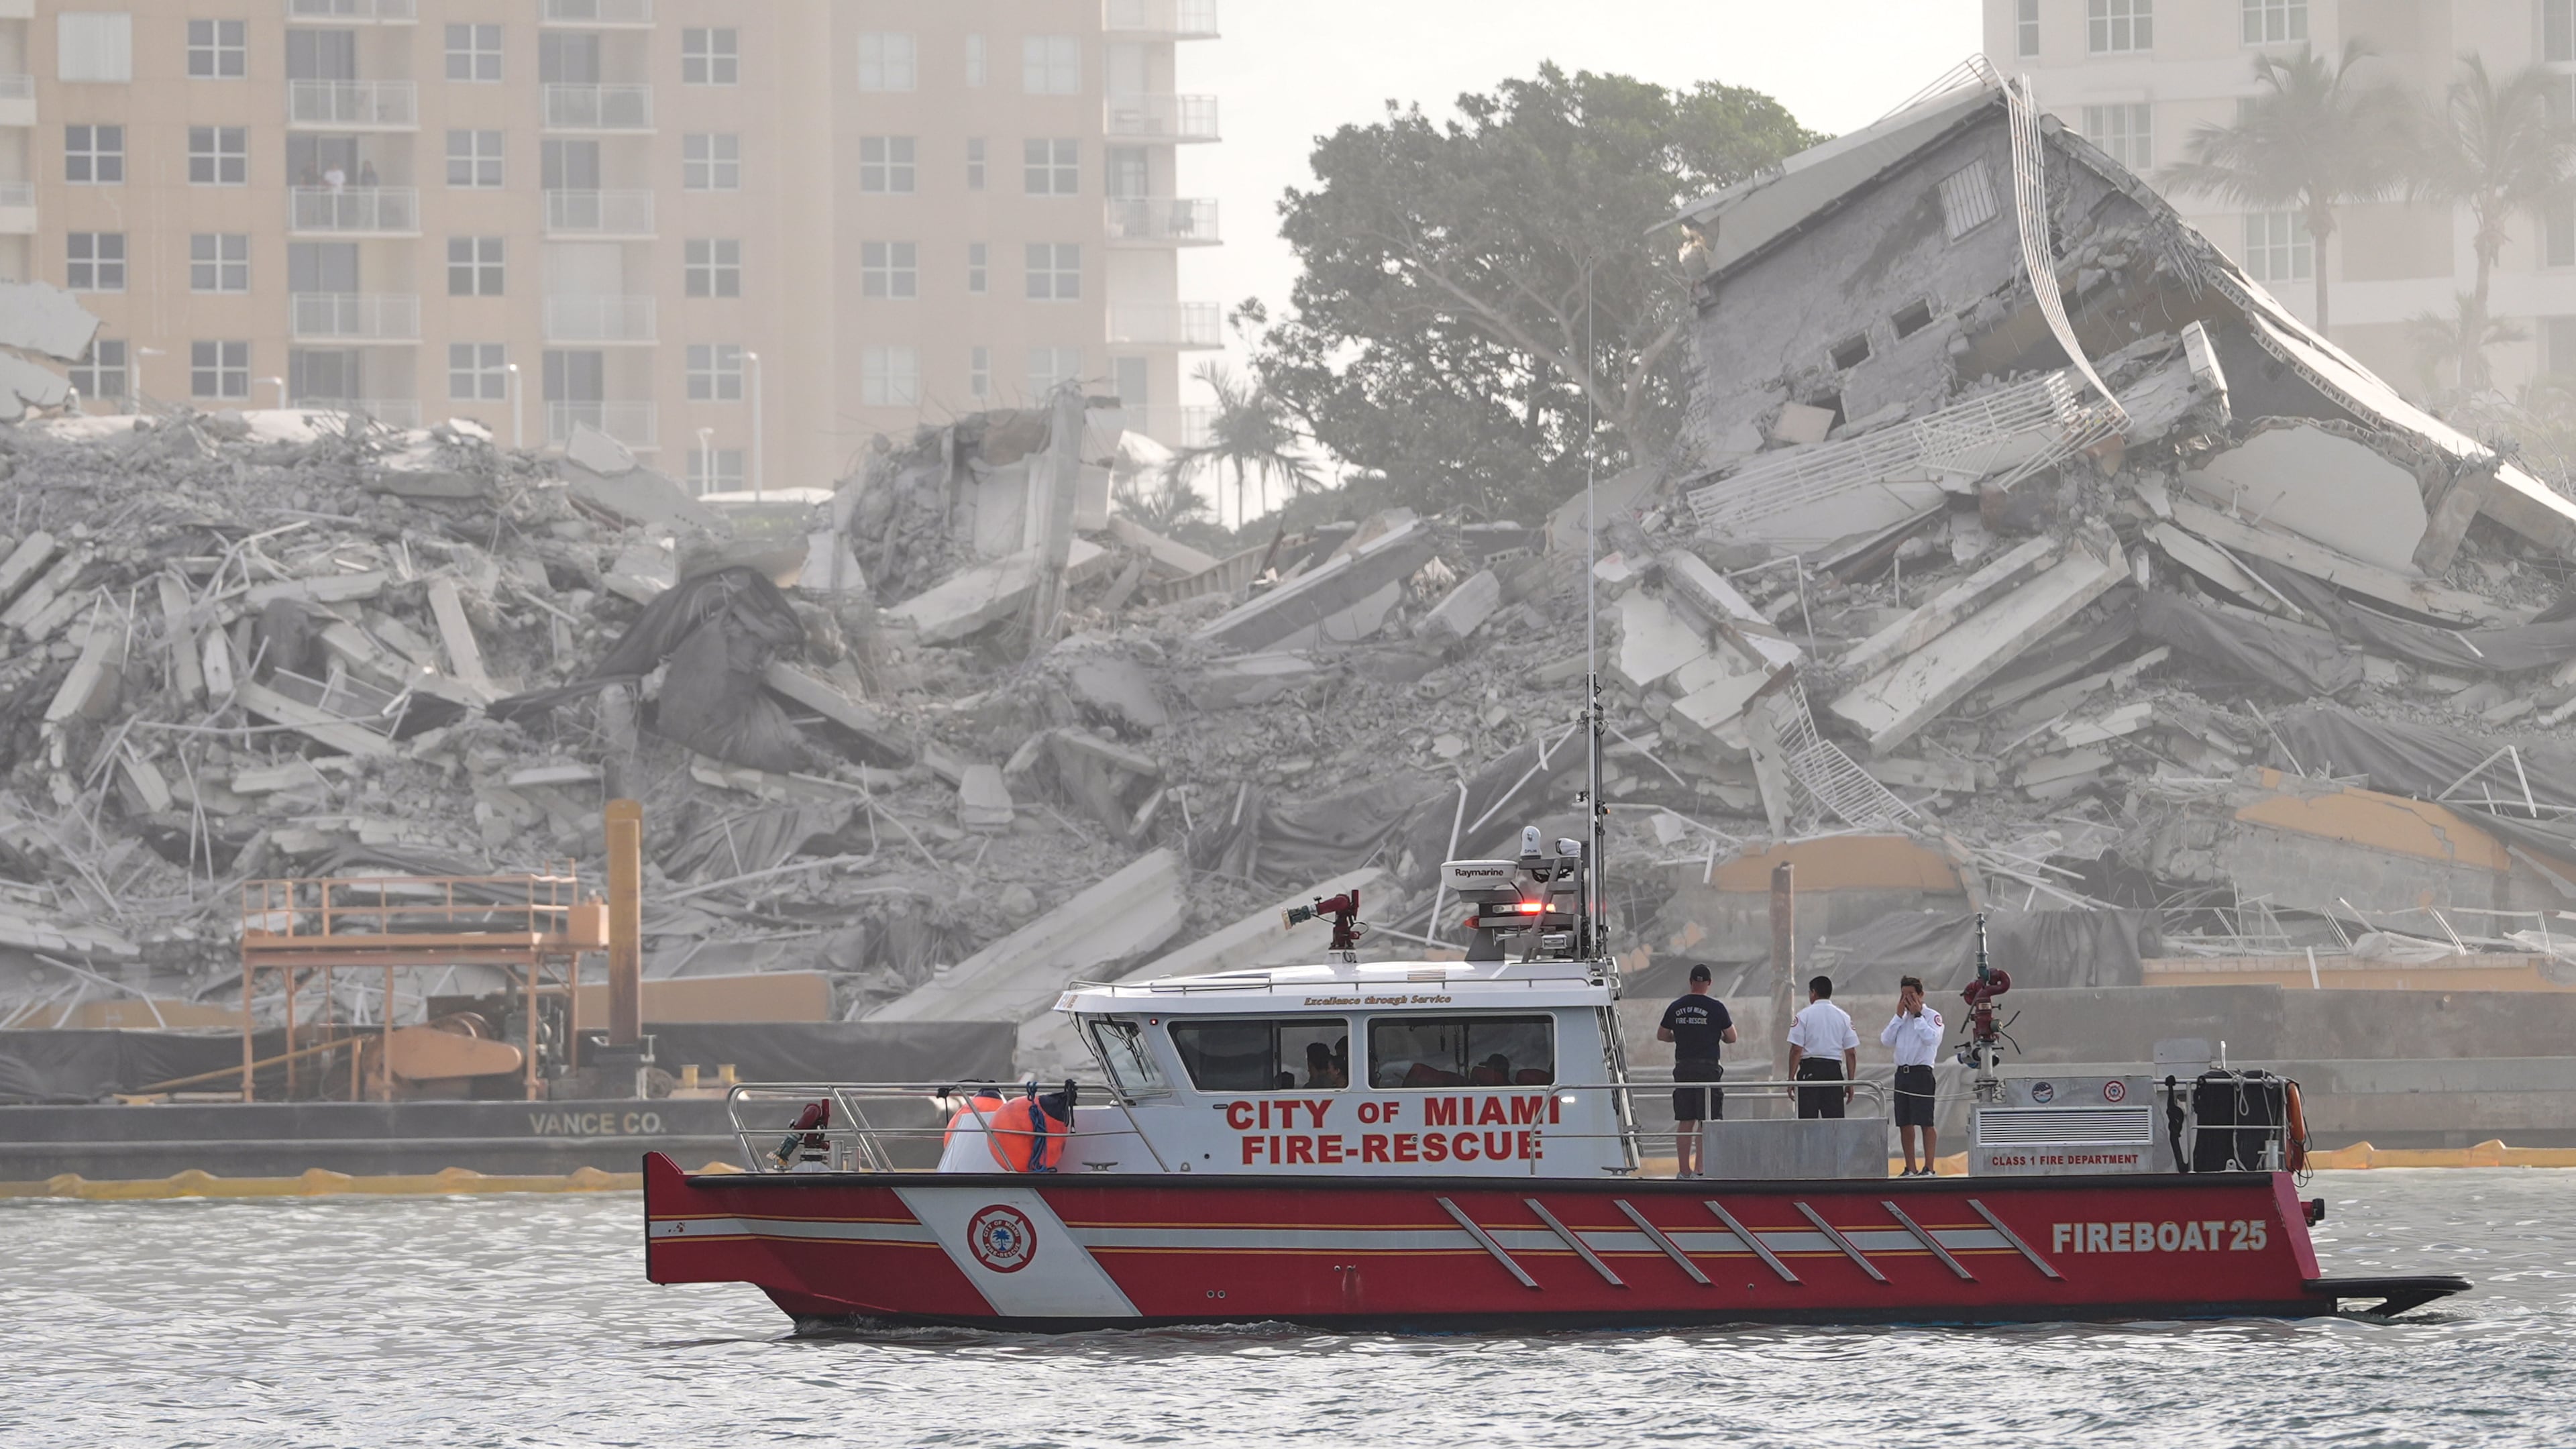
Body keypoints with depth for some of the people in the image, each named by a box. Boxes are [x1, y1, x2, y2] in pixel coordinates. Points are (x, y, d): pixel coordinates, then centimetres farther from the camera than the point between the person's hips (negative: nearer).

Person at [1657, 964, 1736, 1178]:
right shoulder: (1715, 1008, -6)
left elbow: (1661, 1035, 14)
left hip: (1683, 1069, 4)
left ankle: (1685, 1171, 8)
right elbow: (1732, 1037, 0)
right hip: (1708, 1068, -4)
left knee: (1685, 1122, 8)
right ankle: (1699, 1170, -6)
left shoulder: (1676, 1007, 5)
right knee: (1706, 1122, -1)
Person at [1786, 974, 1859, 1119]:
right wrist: (1850, 1082, 12)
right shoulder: (1843, 1018, 7)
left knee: (1807, 1119, -3)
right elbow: (1851, 1053, 6)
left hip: (1809, 1070, -3)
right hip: (1834, 1071, 3)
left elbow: (1796, 1050, -7)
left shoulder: (1804, 1016, -2)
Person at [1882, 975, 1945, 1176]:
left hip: (1921, 1073, -7)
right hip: (1902, 1073, 7)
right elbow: (1886, 1040, 7)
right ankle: (1910, 1168, 12)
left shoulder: (1932, 1016, -1)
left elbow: (1932, 1038, -19)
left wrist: (1917, 1015, -11)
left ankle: (1929, 1167, -7)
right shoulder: (1902, 1019, 18)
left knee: (1925, 1122, -8)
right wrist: (1899, 1015, 2)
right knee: (1904, 1123, 7)